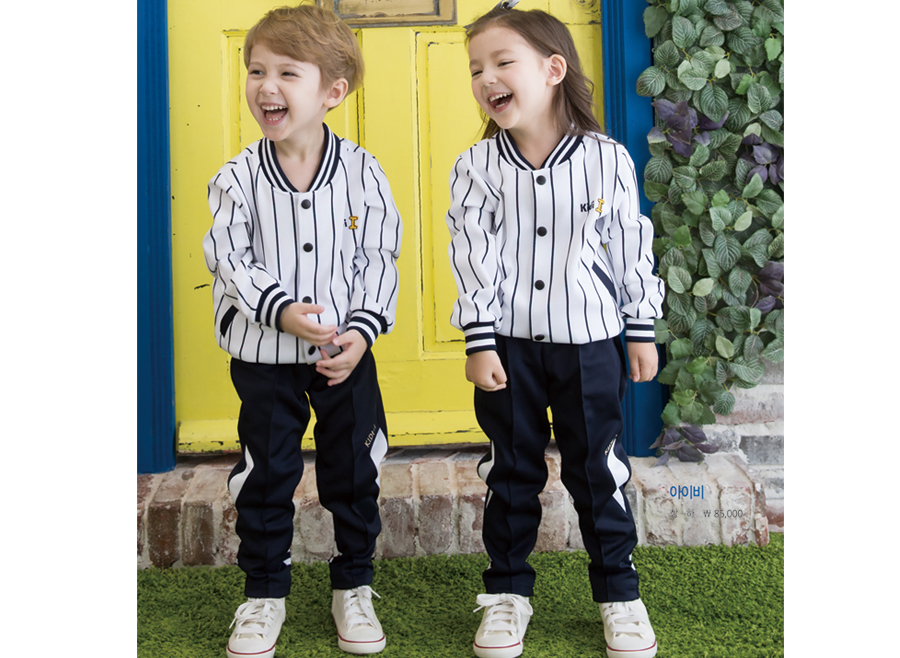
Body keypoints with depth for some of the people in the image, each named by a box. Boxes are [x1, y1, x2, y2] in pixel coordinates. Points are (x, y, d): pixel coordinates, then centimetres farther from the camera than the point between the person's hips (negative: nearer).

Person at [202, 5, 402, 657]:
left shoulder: (362, 172, -6)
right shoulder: (237, 178, -6)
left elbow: (380, 260, -4)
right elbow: (231, 260, -8)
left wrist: (361, 331, -15)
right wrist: (282, 310, -23)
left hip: (348, 352, 0)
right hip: (263, 353, 0)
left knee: (353, 473, 11)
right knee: (266, 474, 10)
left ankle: (354, 586, 30)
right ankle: (265, 593, 28)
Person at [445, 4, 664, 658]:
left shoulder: (608, 160, -4)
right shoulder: (477, 168, -3)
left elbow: (631, 249, 2)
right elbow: (473, 259, -4)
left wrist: (642, 331, 4)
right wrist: (479, 343, -8)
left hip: (589, 342, 0)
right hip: (509, 345, 1)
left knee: (598, 468, 9)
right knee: (511, 470, 12)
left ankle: (619, 591, 27)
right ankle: (508, 591, 28)